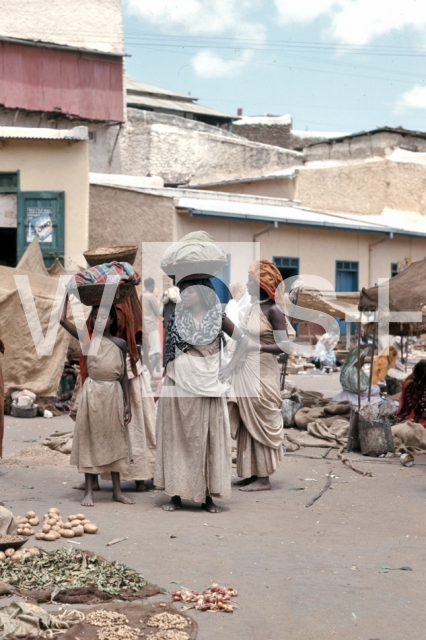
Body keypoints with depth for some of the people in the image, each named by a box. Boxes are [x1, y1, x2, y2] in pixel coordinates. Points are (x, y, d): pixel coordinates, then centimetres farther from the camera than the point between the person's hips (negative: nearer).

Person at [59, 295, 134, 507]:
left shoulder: (120, 344, 6)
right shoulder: (87, 339, 1)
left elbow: (124, 375, 9)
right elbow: (63, 319, -10)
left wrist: (127, 404, 6)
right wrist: (67, 293, -6)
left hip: (114, 393, 2)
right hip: (93, 392, -2)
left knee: (114, 439, 8)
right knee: (90, 439, 1)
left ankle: (117, 490, 16)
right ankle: (89, 491, 7)